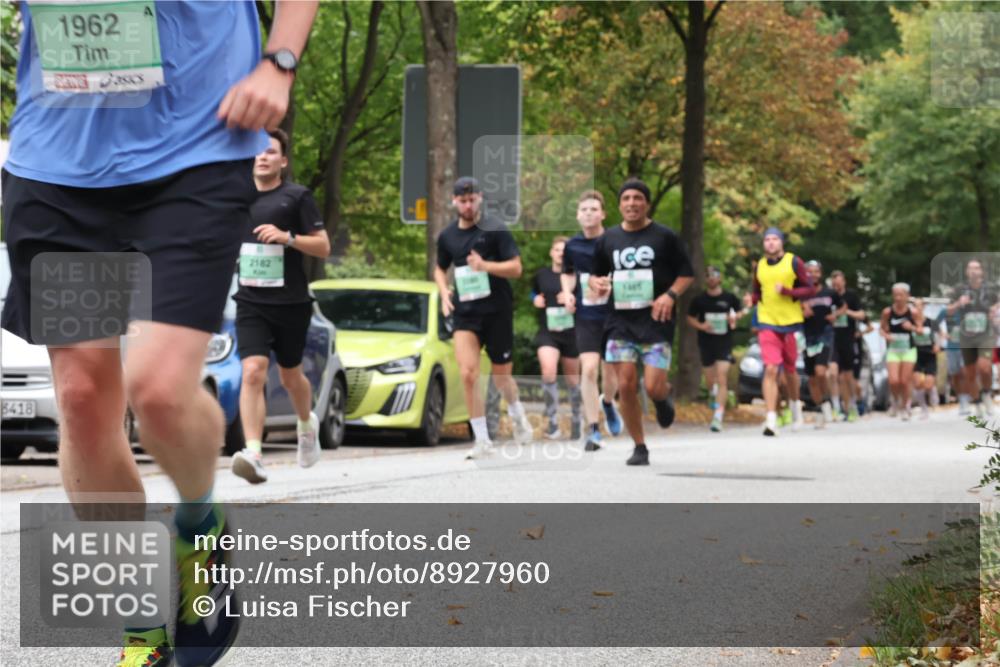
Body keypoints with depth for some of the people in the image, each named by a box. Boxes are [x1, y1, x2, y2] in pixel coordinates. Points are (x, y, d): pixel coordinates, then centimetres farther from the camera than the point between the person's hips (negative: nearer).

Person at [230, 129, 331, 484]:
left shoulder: (297, 197, -3)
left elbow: (323, 246, -6)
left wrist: (287, 237, -20)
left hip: (291, 303, -2)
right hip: (251, 303, 2)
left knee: (290, 376, 14)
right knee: (252, 373, -17)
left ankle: (307, 424, 47)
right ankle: (253, 455, -27)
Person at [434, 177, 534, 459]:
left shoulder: (495, 230, -6)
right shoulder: (447, 236, 7)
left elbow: (516, 268, -10)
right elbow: (440, 268, 22)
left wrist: (486, 266, -26)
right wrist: (444, 292, 2)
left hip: (497, 311, -2)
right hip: (465, 312, 2)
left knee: (501, 375, 9)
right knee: (468, 373, -15)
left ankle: (517, 415, 43)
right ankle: (482, 440, -8)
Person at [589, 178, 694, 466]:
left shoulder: (665, 237, 0)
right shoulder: (608, 239, 9)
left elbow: (687, 274, 3)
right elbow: (596, 274, 19)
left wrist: (671, 295, -14)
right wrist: (597, 283, -5)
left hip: (656, 323, -3)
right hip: (621, 323, 3)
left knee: (653, 387, -11)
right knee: (626, 386, -5)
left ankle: (663, 398, 28)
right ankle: (639, 447, 9)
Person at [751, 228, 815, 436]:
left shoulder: (794, 262, -3)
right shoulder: (759, 266, 7)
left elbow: (810, 289, -5)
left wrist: (786, 291, -19)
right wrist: (752, 299, -2)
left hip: (790, 324, -1)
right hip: (767, 324, 1)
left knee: (790, 370, 13)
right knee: (770, 369, -14)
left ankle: (795, 404, 43)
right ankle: (771, 419, -19)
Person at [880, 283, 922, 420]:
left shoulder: (913, 312, -7)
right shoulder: (887, 312, -6)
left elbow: (921, 330, 1)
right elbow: (883, 329, 6)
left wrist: (912, 327, -20)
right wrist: (886, 335, -15)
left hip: (908, 350, 0)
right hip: (893, 349, 0)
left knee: (904, 381, -1)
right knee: (893, 381, -12)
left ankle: (904, 406, 22)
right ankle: (895, 401, 19)